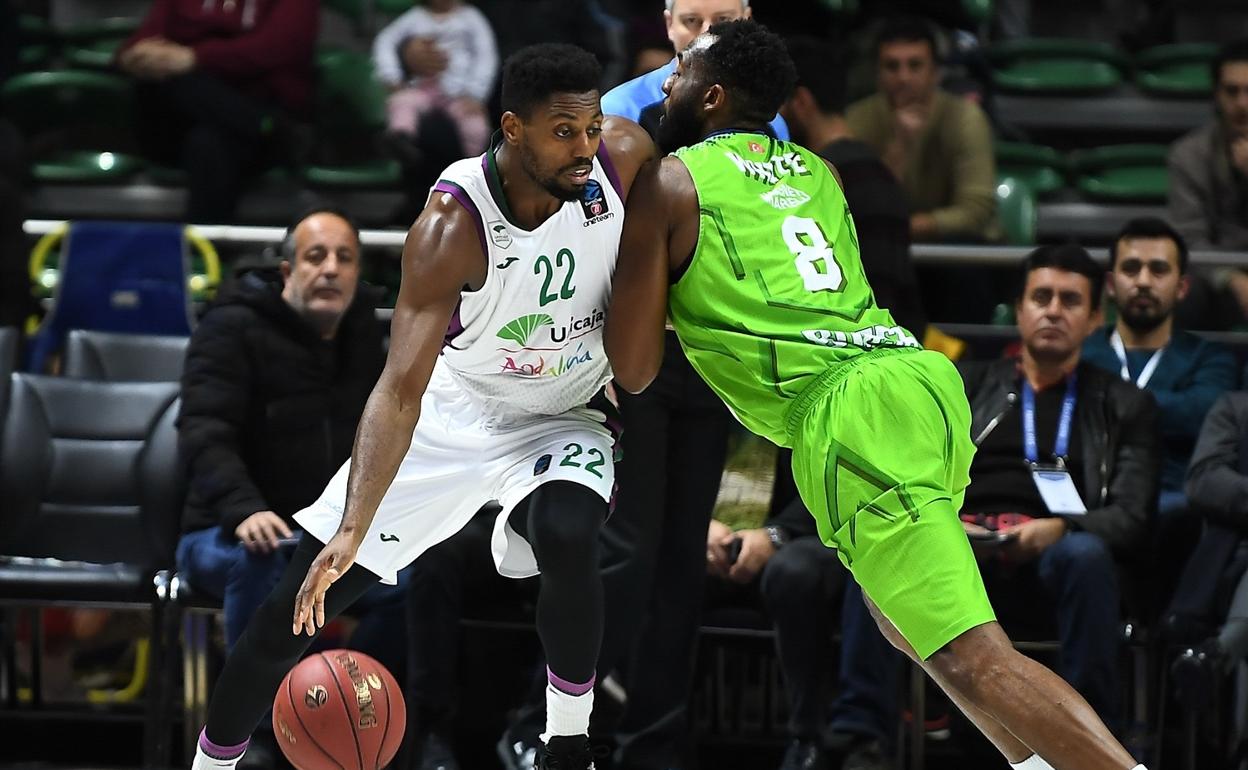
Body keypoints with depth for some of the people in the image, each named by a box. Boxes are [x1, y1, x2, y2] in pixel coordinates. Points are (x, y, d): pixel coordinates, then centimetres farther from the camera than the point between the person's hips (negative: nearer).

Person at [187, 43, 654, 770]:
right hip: (452, 405, -1)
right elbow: (401, 390, -37)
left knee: (568, 541, -33)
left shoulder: (626, 158, -22)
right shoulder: (452, 226, -31)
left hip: (560, 418, 1)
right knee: (296, 609, -2)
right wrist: (353, 529, -47)